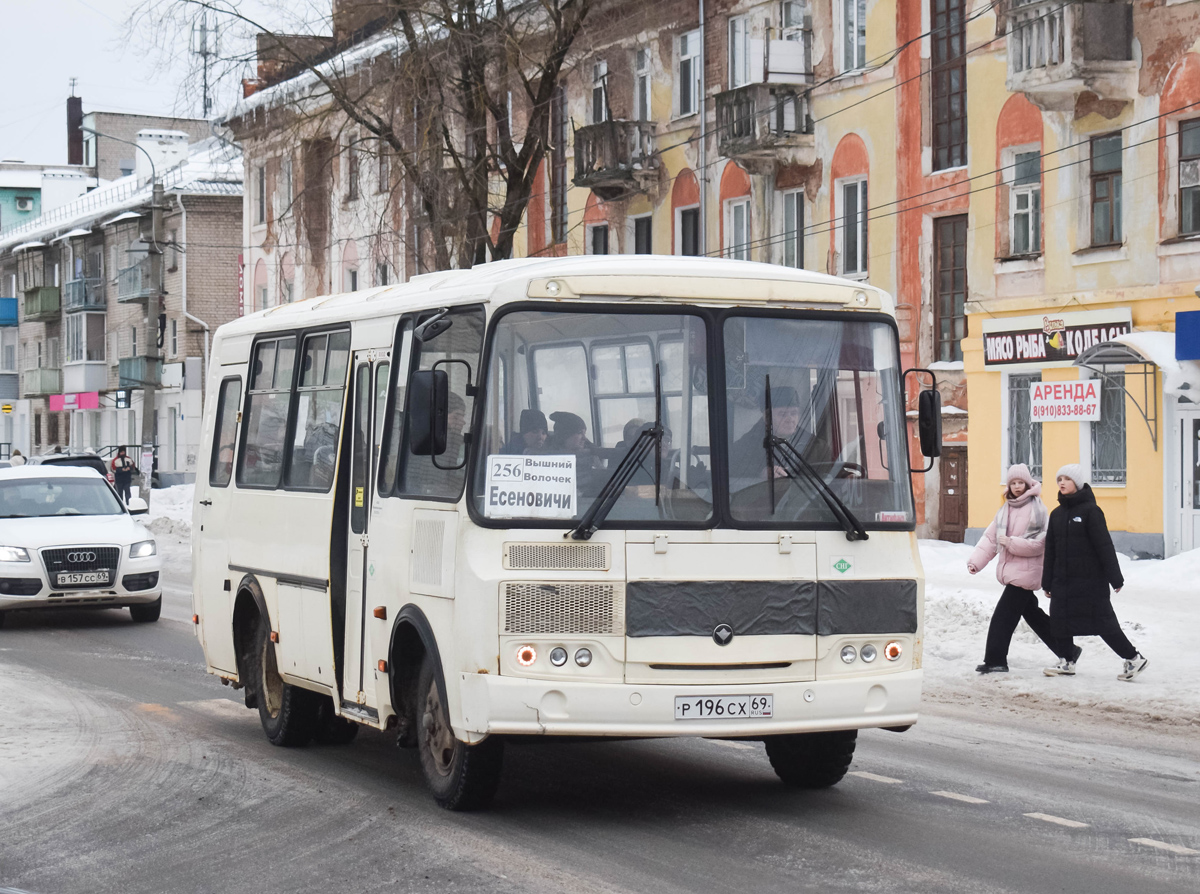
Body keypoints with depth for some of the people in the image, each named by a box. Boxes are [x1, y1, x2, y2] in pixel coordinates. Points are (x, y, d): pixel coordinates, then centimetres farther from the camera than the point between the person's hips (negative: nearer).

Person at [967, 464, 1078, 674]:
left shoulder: (1037, 509, -10)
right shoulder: (1006, 510, 12)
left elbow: (1040, 543, -16)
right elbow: (990, 538, 8)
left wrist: (1012, 542, -22)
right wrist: (976, 560, -3)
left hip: (1025, 572, -8)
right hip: (1010, 570, 8)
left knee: (1003, 616, -9)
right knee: (1032, 614, 16)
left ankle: (995, 660, -1)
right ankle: (1068, 651, 28)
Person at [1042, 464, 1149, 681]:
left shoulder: (1090, 510, -9)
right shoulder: (1056, 514, 11)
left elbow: (1105, 546, -12)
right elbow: (1050, 550, 15)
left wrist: (1115, 578, -15)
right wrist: (1047, 582, 14)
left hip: (1090, 580, -7)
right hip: (1064, 581, 7)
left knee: (1103, 622, -4)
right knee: (1060, 620, 5)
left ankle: (1134, 658, 7)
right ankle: (1068, 662, 18)